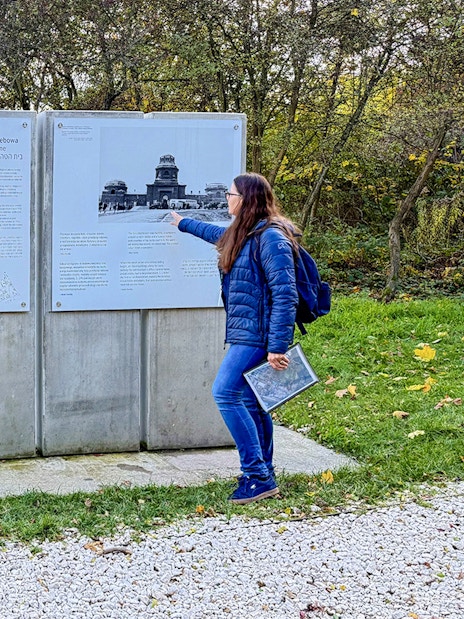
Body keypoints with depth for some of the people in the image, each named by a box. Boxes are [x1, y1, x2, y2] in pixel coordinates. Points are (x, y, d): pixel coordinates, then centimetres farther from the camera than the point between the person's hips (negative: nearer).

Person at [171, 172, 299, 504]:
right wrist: (184, 223, 55)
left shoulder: (270, 237, -16)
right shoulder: (242, 235, 14)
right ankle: (264, 478, 17)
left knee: (225, 393, -15)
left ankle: (257, 475, -12)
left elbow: (285, 295, -21)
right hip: (245, 333, 10)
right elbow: (217, 233, 40)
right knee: (250, 403, 10)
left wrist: (278, 346, -24)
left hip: (257, 335, -10)